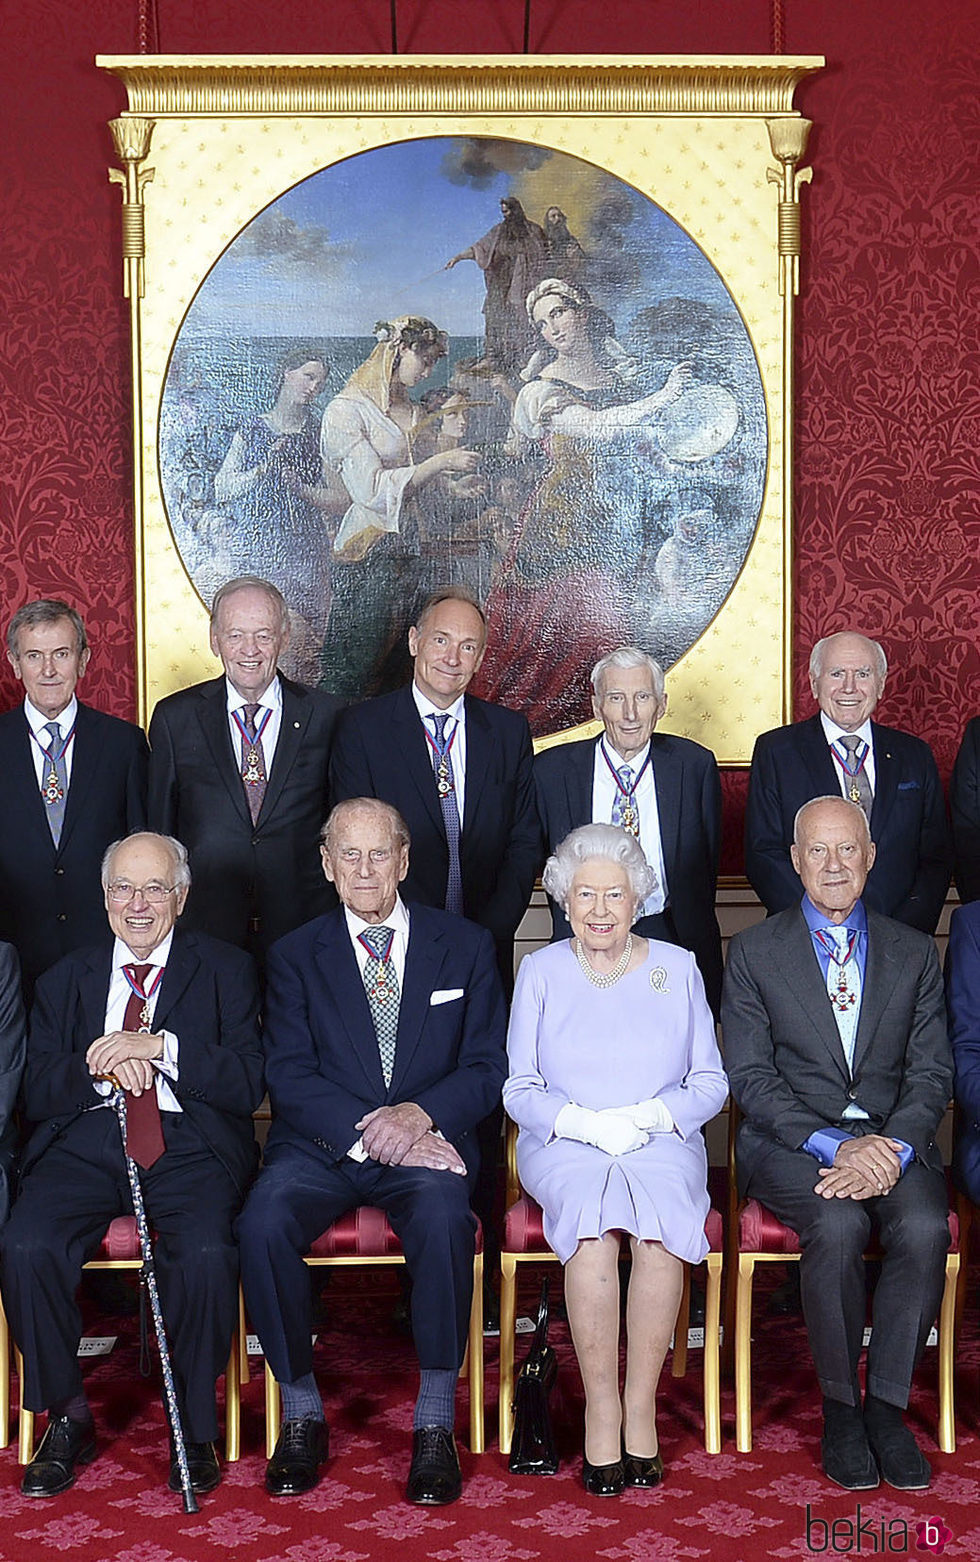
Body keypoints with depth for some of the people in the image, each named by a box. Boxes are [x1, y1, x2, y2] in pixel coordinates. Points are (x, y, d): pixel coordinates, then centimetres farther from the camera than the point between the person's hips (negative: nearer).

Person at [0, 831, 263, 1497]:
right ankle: (68, 1418, -4)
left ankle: (196, 1427, -8)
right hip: (85, 1144, 2)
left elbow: (248, 1083, -2)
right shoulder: (66, 979, 19)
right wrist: (98, 1064, -11)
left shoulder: (225, 970, 11)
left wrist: (160, 1047, -14)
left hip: (190, 1146, -2)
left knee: (206, 1254, -32)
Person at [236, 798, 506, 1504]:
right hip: (321, 1144, 1)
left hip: (426, 1140, -1)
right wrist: (368, 1129, -17)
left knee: (443, 1216, -35)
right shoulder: (296, 955, 11)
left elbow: (487, 1065, 4)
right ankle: (302, 1412, -11)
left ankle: (435, 1422, -21)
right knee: (263, 1224, -30)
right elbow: (289, 1075, 0)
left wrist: (419, 1114, -15)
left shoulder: (465, 946, 11)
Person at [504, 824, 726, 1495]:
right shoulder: (542, 971, 11)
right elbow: (520, 1090, 7)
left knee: (659, 1223, -33)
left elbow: (711, 1083, 10)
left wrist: (649, 1115, -10)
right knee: (594, 1221, -33)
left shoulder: (678, 967, 12)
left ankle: (641, 1407, -22)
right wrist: (584, 1122, -12)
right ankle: (601, 1410, -25)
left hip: (662, 1143, 0)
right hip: (565, 1147, 0)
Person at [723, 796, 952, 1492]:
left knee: (925, 1228, -29)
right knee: (838, 1225, -32)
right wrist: (835, 1146, -17)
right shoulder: (755, 952, 6)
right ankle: (840, 1406, -12)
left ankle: (887, 1402, -12)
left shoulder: (914, 952, 13)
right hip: (790, 1140, -2)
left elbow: (932, 1073, 6)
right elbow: (750, 1077, -3)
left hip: (893, 1139, 2)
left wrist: (892, 1147, -15)